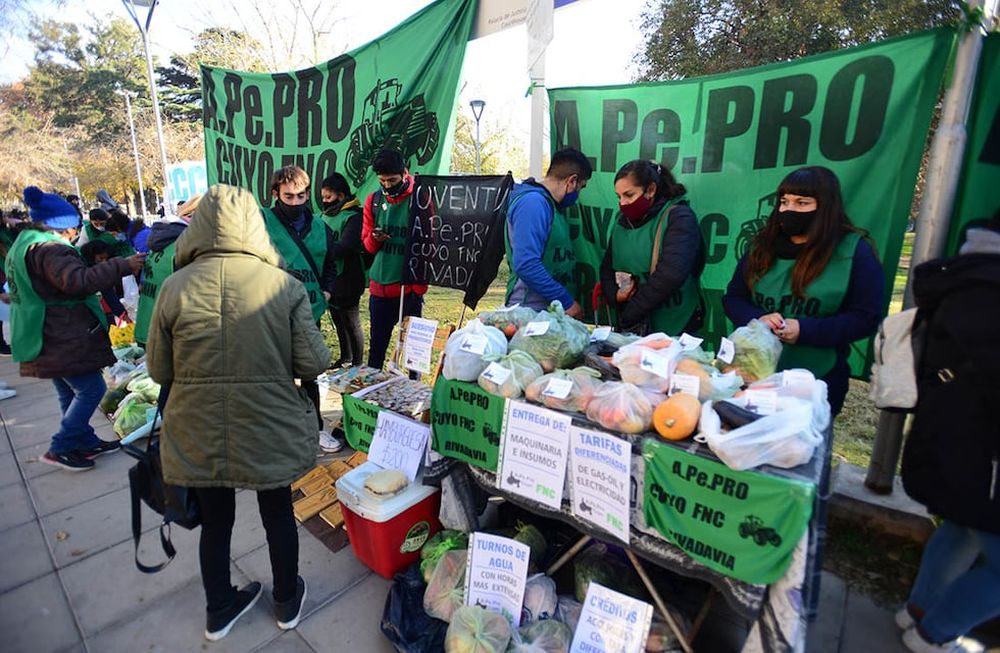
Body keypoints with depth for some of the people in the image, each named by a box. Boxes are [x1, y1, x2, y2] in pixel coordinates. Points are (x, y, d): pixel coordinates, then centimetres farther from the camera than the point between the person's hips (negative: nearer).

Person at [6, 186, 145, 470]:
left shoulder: (22, 245, 18)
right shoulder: (47, 248, -18)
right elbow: (77, 281, -33)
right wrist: (123, 266, -32)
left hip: (48, 340, 11)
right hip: (64, 341, -11)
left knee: (70, 394, 18)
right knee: (91, 389, -3)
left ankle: (85, 442, 29)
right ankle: (59, 448, 5)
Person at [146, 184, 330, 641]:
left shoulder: (174, 286, -10)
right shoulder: (285, 286, -14)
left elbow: (159, 370, -2)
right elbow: (313, 364, -13)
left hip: (199, 438, 2)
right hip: (270, 432, -1)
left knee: (215, 520, 23)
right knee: (278, 514, 21)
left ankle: (219, 609, 46)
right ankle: (287, 602, 43)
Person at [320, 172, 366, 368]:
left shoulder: (353, 217, -15)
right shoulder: (327, 215, 9)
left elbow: (345, 247, -26)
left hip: (346, 281, -8)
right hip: (329, 280, 8)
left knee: (352, 324, 6)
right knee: (339, 322, 20)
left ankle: (357, 363, 21)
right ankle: (345, 357, 38)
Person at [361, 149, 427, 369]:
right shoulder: (373, 200, 8)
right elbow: (367, 244, 14)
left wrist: (420, 287, -10)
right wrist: (374, 239, -11)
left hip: (409, 287, -4)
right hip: (379, 285, 4)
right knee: (377, 343, 13)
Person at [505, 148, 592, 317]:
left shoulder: (552, 205, 14)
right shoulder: (533, 202, -15)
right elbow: (526, 265, -25)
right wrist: (567, 302, -19)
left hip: (553, 310, 9)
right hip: (531, 311, -9)